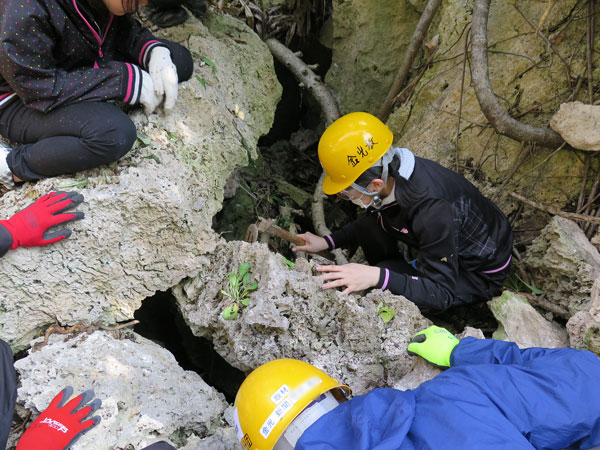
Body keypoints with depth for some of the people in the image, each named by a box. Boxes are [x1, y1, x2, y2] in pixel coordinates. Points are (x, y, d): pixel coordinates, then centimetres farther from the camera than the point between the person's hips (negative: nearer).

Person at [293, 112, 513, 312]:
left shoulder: (432, 211, -41)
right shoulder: (391, 170, -16)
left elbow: (441, 294, -32)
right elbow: (370, 223, 7)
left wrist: (378, 277, -43)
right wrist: (327, 242, -2)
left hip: (480, 274, -7)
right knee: (370, 226, -9)